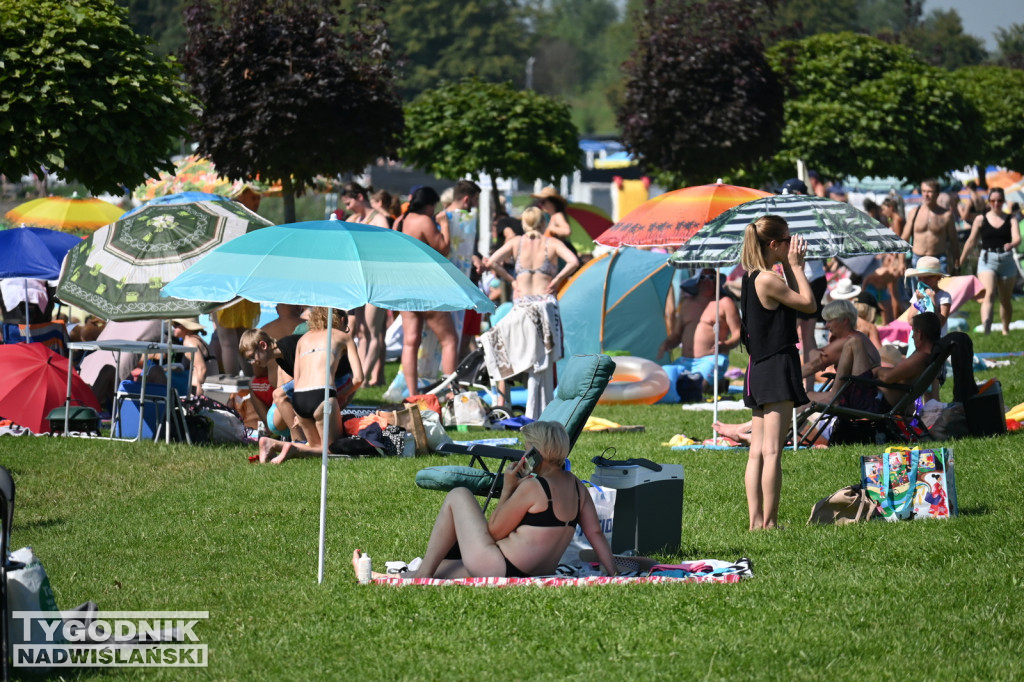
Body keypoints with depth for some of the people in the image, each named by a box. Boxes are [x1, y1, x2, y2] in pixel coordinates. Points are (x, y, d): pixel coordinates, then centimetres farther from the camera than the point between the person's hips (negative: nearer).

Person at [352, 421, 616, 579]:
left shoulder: (532, 487, -15)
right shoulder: (576, 487, 7)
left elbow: (494, 531, -10)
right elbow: (596, 534, 6)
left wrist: (507, 489, -2)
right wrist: (614, 575, 10)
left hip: (498, 568, -9)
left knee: (458, 496, 6)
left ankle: (424, 572, 8)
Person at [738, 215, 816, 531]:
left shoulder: (752, 278, 12)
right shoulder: (768, 279, -16)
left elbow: (795, 301, 18)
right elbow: (809, 304, -10)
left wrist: (790, 266, 13)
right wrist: (795, 265, -3)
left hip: (758, 372, 10)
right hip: (777, 367, -10)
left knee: (757, 452, 7)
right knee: (772, 451, -8)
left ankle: (756, 521, 8)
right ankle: (769, 522, -8)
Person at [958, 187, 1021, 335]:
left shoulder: (1011, 220, 7)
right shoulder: (981, 220, 6)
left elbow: (1017, 238, -8)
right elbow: (971, 241, 10)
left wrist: (1011, 244, -32)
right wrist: (960, 262, 10)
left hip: (1007, 260, 2)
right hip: (987, 260, -2)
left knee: (1006, 300, 13)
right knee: (989, 294, -24)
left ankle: (1006, 331, 29)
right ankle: (986, 326, -42)